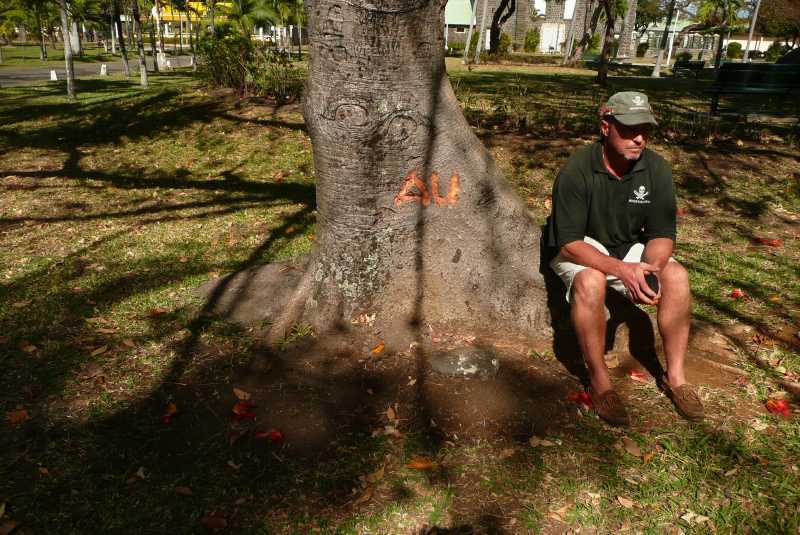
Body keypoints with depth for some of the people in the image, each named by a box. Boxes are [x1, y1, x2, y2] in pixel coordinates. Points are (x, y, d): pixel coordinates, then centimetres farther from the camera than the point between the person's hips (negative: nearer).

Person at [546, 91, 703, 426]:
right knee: (590, 282, -36)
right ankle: (599, 381, -20)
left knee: (677, 275, -21)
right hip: (581, 250, -4)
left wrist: (650, 268, -31)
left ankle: (675, 376, -6)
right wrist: (621, 269, -37)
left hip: (629, 248, 4)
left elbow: (662, 235, -8)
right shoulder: (577, 170, -24)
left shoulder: (656, 169, -11)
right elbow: (567, 243, -26)